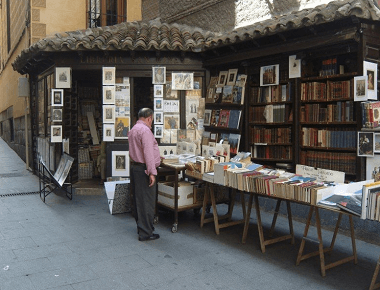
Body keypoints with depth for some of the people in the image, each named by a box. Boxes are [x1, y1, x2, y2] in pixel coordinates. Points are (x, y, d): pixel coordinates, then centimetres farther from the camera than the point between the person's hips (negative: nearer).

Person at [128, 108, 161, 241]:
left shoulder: (133, 129, 16)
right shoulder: (145, 130, -17)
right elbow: (148, 152, -23)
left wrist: (156, 158, 38)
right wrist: (152, 172, -23)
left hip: (134, 166, 10)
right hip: (143, 169, -10)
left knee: (138, 199, 18)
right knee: (147, 201, -4)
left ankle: (141, 226, 30)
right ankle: (145, 233, 1)